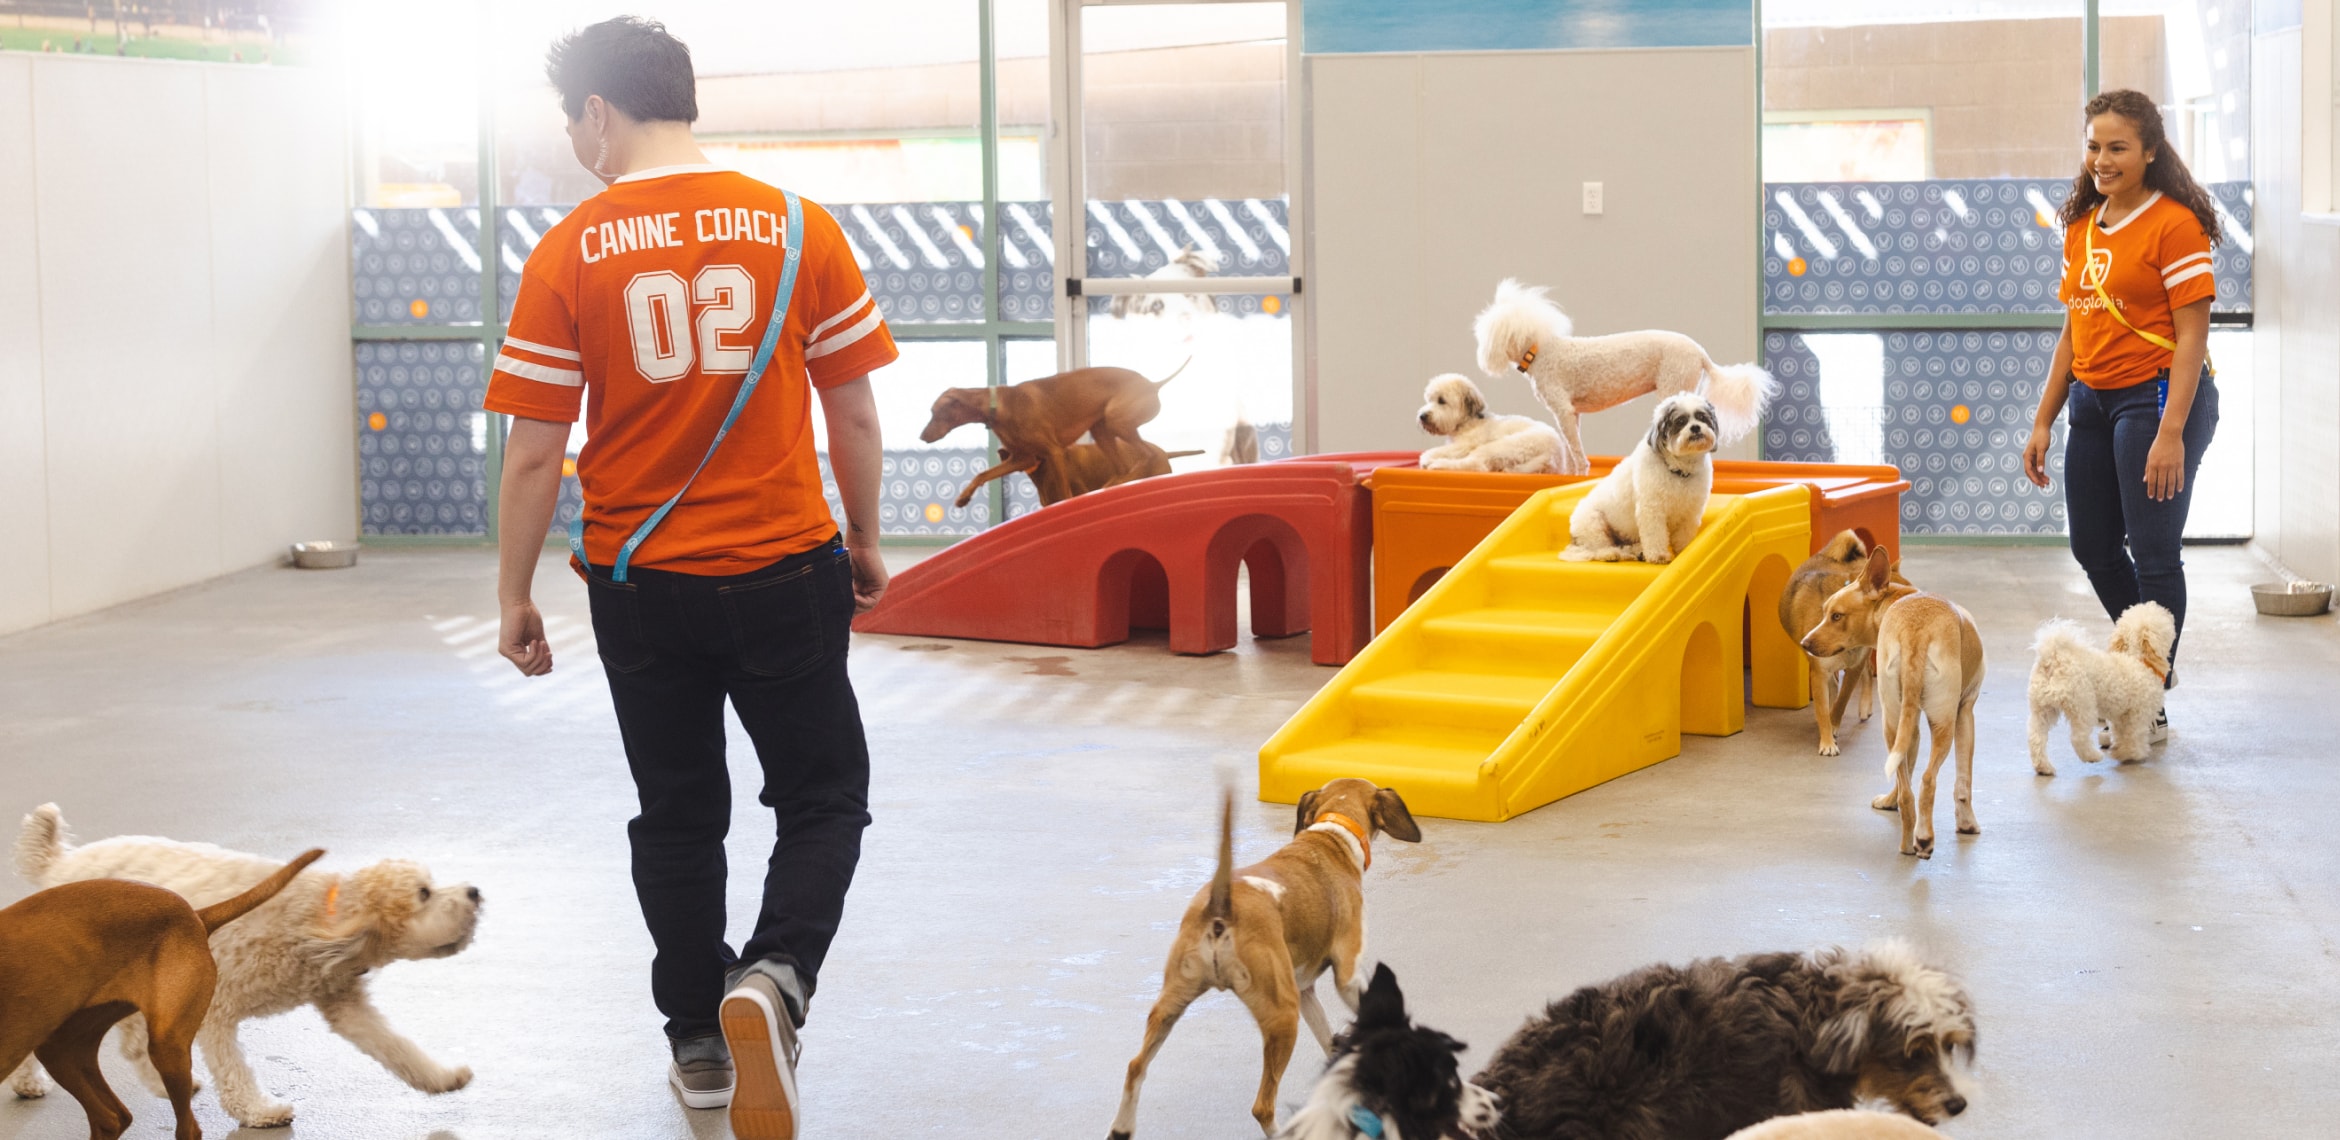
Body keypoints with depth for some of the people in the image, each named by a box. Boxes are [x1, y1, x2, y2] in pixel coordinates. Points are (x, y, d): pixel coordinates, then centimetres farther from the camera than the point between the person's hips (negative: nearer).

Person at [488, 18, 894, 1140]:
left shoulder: (568, 254, -7)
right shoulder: (799, 229, -5)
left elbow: (534, 451, -6)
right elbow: (854, 415, 0)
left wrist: (515, 595, 5)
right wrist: (864, 543, 15)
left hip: (638, 584, 1)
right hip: (785, 573, 0)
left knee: (677, 814, 16)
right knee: (823, 798, 12)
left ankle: (699, 1042, 24)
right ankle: (774, 977, -13)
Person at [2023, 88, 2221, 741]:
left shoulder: (2174, 224, -12)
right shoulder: (2082, 227, 11)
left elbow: (2191, 336, -15)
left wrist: (2171, 433, -21)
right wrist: (2044, 422, 14)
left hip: (2158, 396, -8)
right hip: (2093, 398, 8)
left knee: (2153, 552, -3)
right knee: (2093, 547, 14)